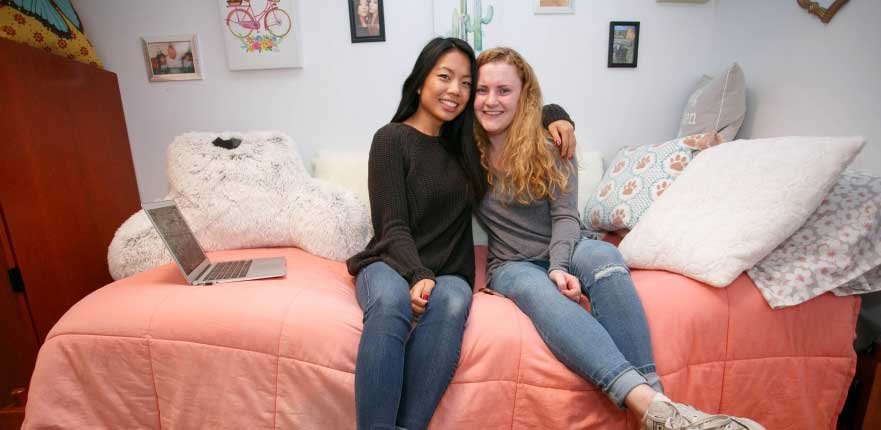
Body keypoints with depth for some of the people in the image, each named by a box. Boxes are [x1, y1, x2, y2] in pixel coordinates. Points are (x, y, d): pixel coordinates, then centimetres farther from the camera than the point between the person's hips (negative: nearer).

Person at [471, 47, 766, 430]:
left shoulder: (550, 146, -1)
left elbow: (565, 216, -7)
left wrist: (559, 267, -26)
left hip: (567, 251, 1)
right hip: (513, 264, 0)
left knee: (603, 256, -35)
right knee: (535, 289, -37)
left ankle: (653, 395, -40)